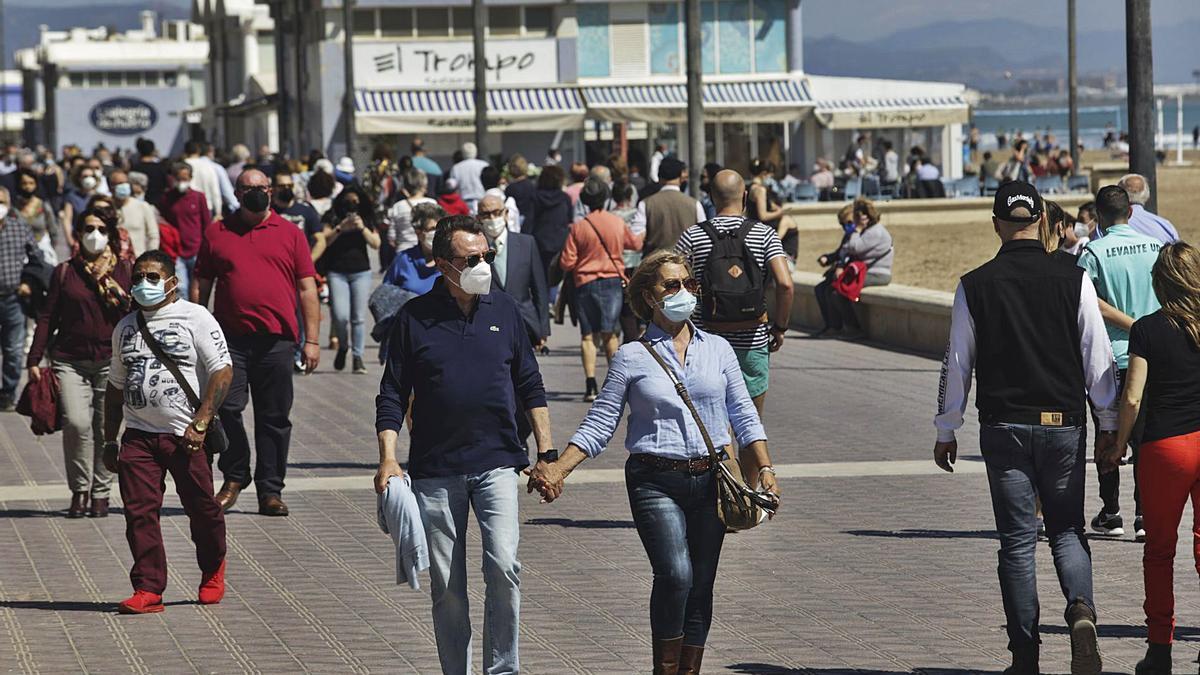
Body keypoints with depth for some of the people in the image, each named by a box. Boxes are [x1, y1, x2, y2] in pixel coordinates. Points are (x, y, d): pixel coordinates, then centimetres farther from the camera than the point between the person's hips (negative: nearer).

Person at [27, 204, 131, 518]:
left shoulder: (126, 271, 7)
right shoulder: (65, 272, 8)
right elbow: (47, 318, 9)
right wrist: (34, 360, 5)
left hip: (112, 361, 0)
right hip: (70, 360, 0)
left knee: (106, 428, 0)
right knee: (76, 423, -16)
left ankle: (100, 493, 14)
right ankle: (79, 491, -2)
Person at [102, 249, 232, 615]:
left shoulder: (195, 318, -2)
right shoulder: (126, 328, 14)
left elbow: (223, 372, -9)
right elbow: (116, 386, 21)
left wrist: (200, 423, -16)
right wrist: (110, 440, 15)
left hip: (186, 435, -4)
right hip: (138, 434, 4)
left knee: (201, 508, 6)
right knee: (139, 511, -7)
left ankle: (213, 571, 31)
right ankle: (148, 589, -5)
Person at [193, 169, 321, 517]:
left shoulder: (290, 234, 8)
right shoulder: (217, 233, 10)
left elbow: (307, 289, 7)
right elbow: (201, 286, 12)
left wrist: (311, 340, 0)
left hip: (276, 341, 0)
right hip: (230, 338, 0)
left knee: (274, 418, 3)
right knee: (226, 408, -8)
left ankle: (270, 491, 11)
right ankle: (234, 477, 12)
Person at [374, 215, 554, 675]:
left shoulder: (504, 311, 7)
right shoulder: (415, 317, 0)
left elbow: (530, 386, 13)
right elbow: (392, 395, 2)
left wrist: (547, 451, 9)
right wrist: (388, 458, -8)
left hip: (497, 464, 0)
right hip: (435, 471, 0)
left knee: (504, 566, -16)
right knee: (446, 586, 5)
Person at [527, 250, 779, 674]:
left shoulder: (718, 350, 11)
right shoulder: (631, 358, 3)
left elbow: (743, 416, 14)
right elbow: (600, 425, 2)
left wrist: (765, 469, 5)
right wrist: (557, 469, -9)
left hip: (710, 480, 3)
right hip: (655, 483, -3)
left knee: (700, 586, 5)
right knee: (675, 575, -21)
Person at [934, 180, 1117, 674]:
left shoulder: (974, 286, -2)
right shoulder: (1073, 280, -2)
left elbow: (957, 365, 2)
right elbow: (1098, 359, 0)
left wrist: (946, 431, 12)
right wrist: (1109, 425, 9)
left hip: (1004, 427, 0)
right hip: (1064, 425, 0)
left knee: (1017, 541, 6)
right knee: (1067, 532, 11)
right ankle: (1081, 611, -17)